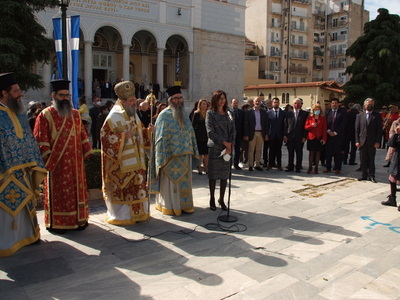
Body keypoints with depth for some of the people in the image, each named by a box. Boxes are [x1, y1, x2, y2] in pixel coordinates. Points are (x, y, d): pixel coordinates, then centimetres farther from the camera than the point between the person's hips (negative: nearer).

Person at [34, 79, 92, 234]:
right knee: (57, 191, 3)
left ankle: (79, 219, 22)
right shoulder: (45, 115, -4)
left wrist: (86, 152, 8)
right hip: (56, 162, -5)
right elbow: (40, 139, -8)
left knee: (77, 190, 10)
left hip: (75, 162, 5)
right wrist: (47, 158, -15)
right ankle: (56, 223, 15)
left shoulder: (75, 114, 12)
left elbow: (82, 135, 14)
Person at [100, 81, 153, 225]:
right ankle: (120, 215, 12)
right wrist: (124, 136, -22)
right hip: (121, 162, -7)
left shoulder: (134, 115, 14)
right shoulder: (114, 116, -10)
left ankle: (137, 213, 25)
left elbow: (140, 133, 21)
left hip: (136, 160, 8)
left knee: (137, 186, 12)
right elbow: (105, 136, -15)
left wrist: (148, 130, 1)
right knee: (122, 188, -2)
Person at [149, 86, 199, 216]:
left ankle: (184, 204, 23)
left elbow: (191, 133, 17)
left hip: (185, 156, 6)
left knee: (184, 181, 12)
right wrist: (162, 157, -15)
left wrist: (193, 151, 12)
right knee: (170, 181, 3)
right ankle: (169, 206, 14)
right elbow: (161, 137, -10)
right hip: (171, 156, -6)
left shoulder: (184, 115, 14)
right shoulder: (165, 115, -6)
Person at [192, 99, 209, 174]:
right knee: (199, 153, 2)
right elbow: (193, 125, -2)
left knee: (206, 154, 5)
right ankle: (199, 168, 9)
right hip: (199, 137, -3)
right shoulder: (196, 114, 0)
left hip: (207, 136, 3)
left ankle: (206, 167, 13)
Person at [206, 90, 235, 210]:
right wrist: (224, 142, -14)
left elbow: (233, 131, 9)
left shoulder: (229, 114, 13)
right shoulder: (210, 113, -1)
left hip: (228, 148, 4)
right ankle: (212, 199, 16)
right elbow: (210, 132, -9)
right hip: (215, 147, -4)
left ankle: (221, 199, 18)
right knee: (213, 174, 2)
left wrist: (230, 144, -6)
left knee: (225, 174, 6)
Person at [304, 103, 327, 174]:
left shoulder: (323, 118, 6)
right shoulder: (310, 117, 7)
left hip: (319, 138, 0)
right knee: (311, 152, 0)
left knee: (318, 152, 4)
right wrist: (311, 125, -15)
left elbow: (324, 129, 3)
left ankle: (316, 168, 11)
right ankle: (310, 167, 6)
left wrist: (324, 138, -6)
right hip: (311, 137, 0)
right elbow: (305, 127, 5)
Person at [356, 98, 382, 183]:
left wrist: (377, 142, -10)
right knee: (363, 159, 7)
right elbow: (357, 130, 6)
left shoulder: (377, 115, 2)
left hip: (372, 142, -2)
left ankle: (371, 175, 11)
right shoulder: (360, 116, 8)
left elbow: (379, 130, -2)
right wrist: (357, 141, -2)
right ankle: (364, 175, 16)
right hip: (362, 141, 2)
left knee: (371, 159, 5)